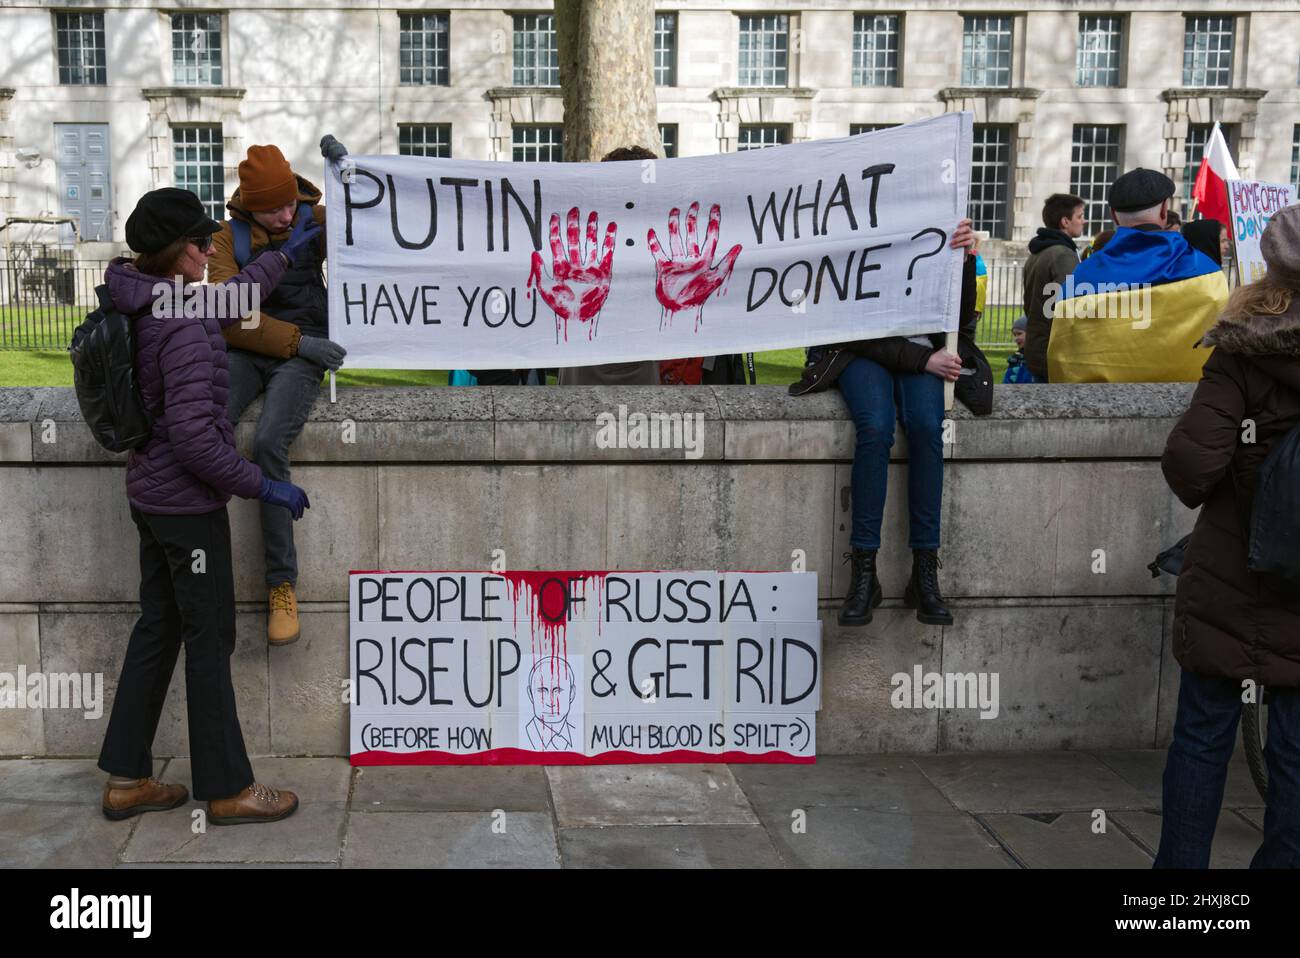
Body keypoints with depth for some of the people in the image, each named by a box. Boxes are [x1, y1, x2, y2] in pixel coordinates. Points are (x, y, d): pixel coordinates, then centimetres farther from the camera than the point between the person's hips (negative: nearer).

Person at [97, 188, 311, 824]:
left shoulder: (148, 309, 6)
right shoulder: (183, 329, -23)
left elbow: (228, 299, 24)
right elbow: (195, 437, -27)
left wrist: (287, 253, 33)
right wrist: (263, 486, -17)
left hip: (151, 496, 9)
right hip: (187, 504, -9)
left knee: (157, 629, 16)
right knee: (210, 640, 1)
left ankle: (127, 779, 24)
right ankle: (227, 789, 13)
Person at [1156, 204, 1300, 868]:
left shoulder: (1243, 353, -11)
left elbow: (1190, 459, -19)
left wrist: (1200, 491, 1)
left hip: (1229, 578, -1)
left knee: (1202, 735, 10)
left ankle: (1181, 863, 19)